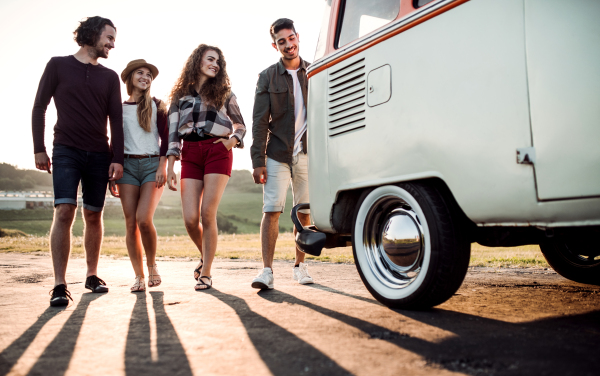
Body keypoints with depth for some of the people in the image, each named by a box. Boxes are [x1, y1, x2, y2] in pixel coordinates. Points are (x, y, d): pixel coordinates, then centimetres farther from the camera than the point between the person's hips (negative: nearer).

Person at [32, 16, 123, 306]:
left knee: (93, 216, 6)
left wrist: (117, 158, -1)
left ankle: (92, 275, 18)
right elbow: (39, 108, 5)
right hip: (66, 151, -3)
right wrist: (39, 149, -2)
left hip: (99, 155, 3)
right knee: (64, 212, -13)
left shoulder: (109, 76, 12)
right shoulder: (58, 65, 6)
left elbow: (116, 119, 8)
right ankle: (59, 285, -11)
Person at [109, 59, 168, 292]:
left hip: (152, 164, -2)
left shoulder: (157, 106, 11)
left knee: (143, 219, -17)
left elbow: (165, 138, 4)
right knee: (131, 223, -4)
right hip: (127, 165, 2)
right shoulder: (120, 108, 15)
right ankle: (139, 276, 4)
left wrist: (162, 166, -8)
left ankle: (152, 266, 5)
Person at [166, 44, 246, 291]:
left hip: (217, 152, -1)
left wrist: (233, 140, -1)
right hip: (190, 155, 1)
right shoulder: (180, 95, 15)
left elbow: (240, 125, 21)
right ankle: (205, 256, 23)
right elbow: (172, 133, 8)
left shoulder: (223, 93, 15)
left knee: (207, 214, -10)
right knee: (190, 219, -7)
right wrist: (170, 167, -1)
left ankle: (206, 273, 3)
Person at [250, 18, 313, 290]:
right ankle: (267, 271, -5)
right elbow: (259, 122, 0)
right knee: (271, 210, -8)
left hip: (307, 154, 2)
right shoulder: (268, 77, 5)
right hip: (277, 154, -1)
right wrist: (257, 161, -7)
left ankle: (300, 266, 20)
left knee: (304, 213, 6)